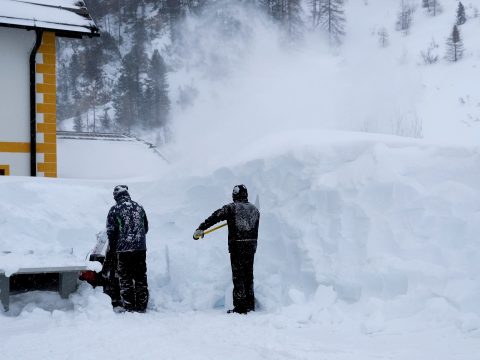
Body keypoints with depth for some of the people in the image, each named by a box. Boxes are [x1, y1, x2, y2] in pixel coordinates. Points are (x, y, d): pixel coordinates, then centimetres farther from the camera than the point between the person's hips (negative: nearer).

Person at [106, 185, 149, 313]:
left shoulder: (115, 210, -6)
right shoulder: (139, 207, 8)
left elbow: (111, 231, -4)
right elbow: (146, 227, 17)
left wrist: (113, 248, 9)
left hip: (123, 249, -4)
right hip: (141, 248, 4)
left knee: (125, 279, 3)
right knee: (141, 278, 10)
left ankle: (129, 307, 2)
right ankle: (141, 306, 14)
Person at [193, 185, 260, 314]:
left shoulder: (231, 208, -7)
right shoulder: (254, 209, 10)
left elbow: (215, 217, -13)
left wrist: (200, 229, -12)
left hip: (237, 247, -5)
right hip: (251, 246, 5)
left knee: (238, 276, -1)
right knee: (249, 276, 15)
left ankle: (240, 307, -2)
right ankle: (250, 305, 21)